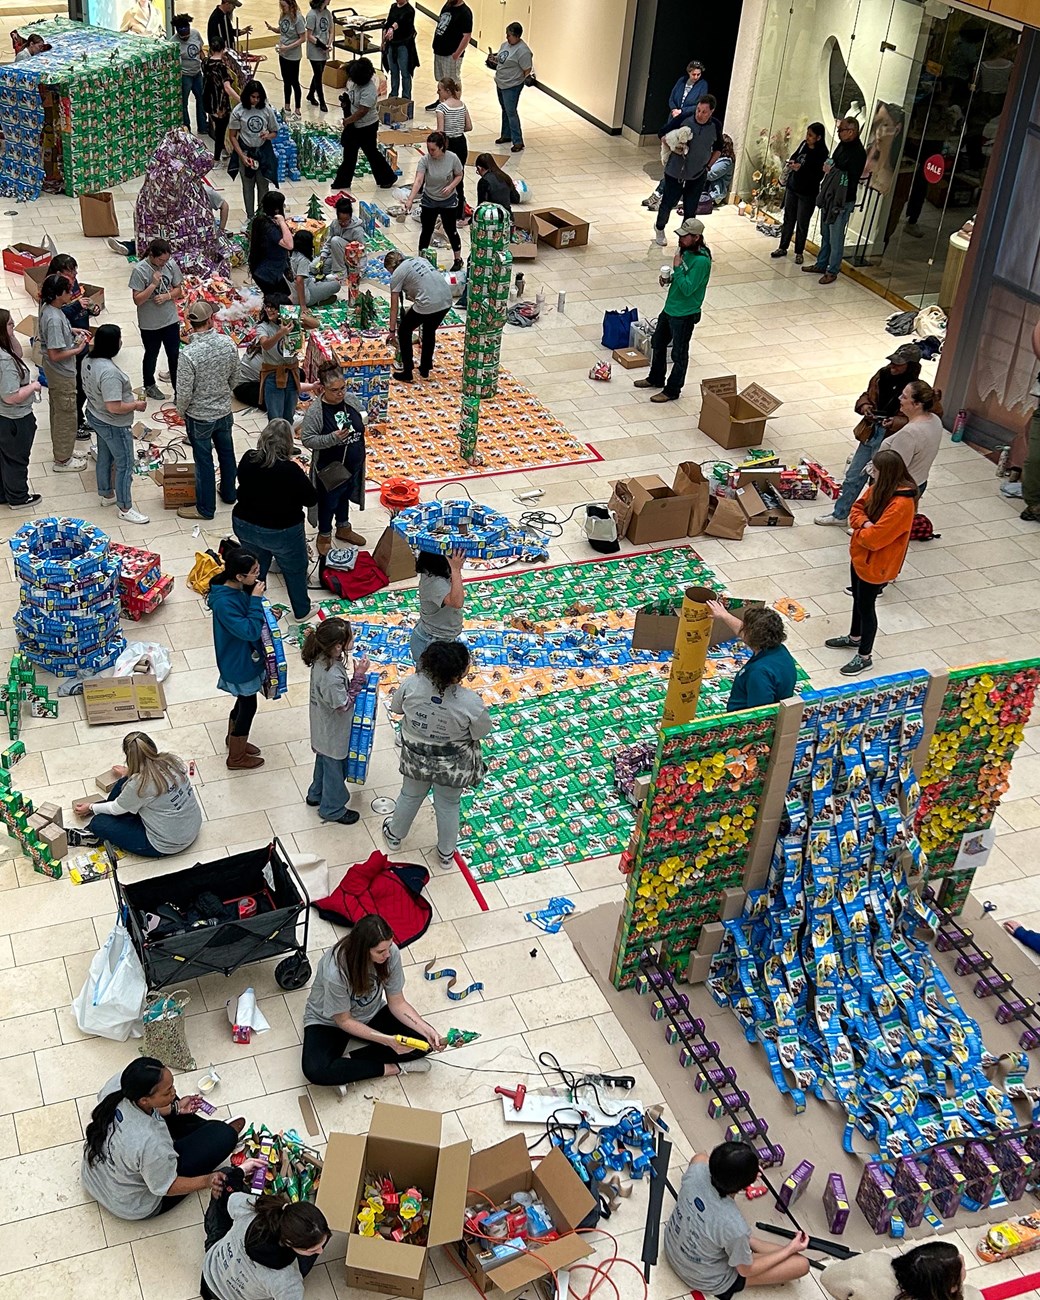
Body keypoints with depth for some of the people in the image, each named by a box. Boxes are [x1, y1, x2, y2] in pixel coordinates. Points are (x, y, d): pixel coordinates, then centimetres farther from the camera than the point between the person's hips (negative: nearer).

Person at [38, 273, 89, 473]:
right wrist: (78, 349, -18)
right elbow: (55, 355, -29)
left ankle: (62, 449, 39)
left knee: (59, 413, 23)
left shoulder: (48, 307, -2)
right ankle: (63, 460, 18)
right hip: (62, 374, -10)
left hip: (55, 372, 10)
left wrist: (73, 330, 7)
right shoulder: (54, 319, -31)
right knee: (66, 416, 5)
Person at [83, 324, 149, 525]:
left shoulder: (89, 361, -5)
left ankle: (106, 494, 44)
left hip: (95, 416, 9)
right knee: (125, 465, 6)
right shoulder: (109, 372, -35)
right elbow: (114, 407, -33)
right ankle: (125, 509, 17)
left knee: (104, 456, 26)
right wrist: (136, 405, -17)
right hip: (113, 425, -9)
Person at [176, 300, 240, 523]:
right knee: (226, 452, 25)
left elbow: (184, 392, -21)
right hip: (225, 411, 5)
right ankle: (229, 494, 46)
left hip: (200, 417, -5)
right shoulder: (228, 343, -15)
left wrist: (181, 411, -1)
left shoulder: (189, 354, -30)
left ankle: (205, 508, 25)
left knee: (204, 461, 10)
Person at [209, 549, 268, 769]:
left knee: (244, 701, 26)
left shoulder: (238, 589, -6)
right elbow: (250, 631, -33)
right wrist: (256, 599, -32)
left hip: (245, 658, 9)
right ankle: (236, 757, 28)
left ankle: (233, 739, 50)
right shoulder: (224, 603, -34)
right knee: (248, 706, 9)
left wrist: (267, 613, -8)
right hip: (239, 664, -9)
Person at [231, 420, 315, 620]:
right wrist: (301, 475, -2)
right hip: (281, 532, -5)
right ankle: (302, 611, 37)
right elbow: (311, 499, -15)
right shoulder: (290, 470, -26)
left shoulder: (248, 459, -11)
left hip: (244, 526, 5)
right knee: (295, 570, 20)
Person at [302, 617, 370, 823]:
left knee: (324, 760, 32)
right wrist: (359, 676, -28)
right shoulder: (332, 677, -42)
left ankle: (316, 795, 56)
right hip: (333, 733, -8)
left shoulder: (321, 658, -15)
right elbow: (343, 705, -27)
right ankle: (332, 809, 41)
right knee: (335, 769, 17)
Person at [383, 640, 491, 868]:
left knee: (410, 796, 30)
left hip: (416, 759, 2)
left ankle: (394, 834, 57)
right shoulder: (470, 702, -35)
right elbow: (482, 732, -16)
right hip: (452, 767, -2)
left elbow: (395, 707, -6)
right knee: (448, 806, 25)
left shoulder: (412, 684, -26)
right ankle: (446, 853, 48)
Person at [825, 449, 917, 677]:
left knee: (865, 606, 6)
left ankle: (865, 657, 24)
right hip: (860, 556, 9)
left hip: (875, 565, -9)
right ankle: (855, 638, 50)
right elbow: (857, 508, 3)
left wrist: (859, 531, -12)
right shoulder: (879, 488, -5)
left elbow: (874, 538, -32)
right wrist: (864, 523, -18)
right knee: (858, 599, 26)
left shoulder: (901, 504, -33)